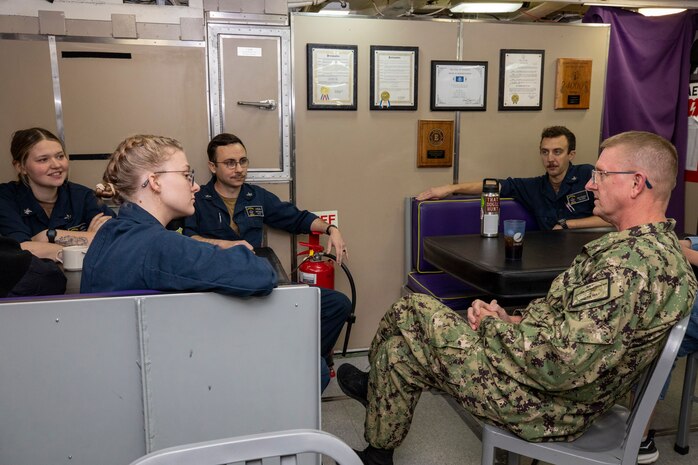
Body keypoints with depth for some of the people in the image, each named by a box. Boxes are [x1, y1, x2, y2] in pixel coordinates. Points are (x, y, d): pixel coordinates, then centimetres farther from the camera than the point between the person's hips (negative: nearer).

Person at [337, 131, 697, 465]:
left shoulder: (629, 261, -27)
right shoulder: (665, 246, 7)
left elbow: (561, 366, -32)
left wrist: (493, 325, -15)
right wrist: (513, 320, 0)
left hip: (545, 406, -9)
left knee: (410, 311, -1)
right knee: (401, 345, 9)